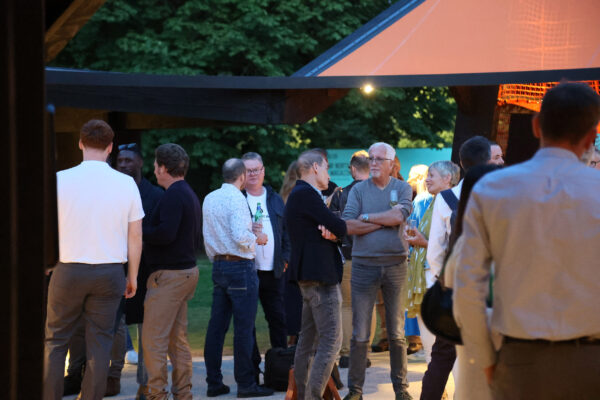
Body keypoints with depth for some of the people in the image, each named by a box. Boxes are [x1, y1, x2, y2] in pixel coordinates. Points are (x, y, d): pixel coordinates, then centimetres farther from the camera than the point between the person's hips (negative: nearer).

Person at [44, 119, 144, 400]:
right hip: (110, 272, 1)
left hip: (69, 269, -1)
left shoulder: (61, 179, -6)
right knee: (99, 343, 7)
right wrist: (133, 276, 14)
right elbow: (136, 236, 3)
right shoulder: (126, 183, -1)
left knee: (56, 340, 9)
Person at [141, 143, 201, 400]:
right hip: (187, 270, 10)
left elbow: (166, 234, -26)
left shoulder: (172, 196, -15)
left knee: (153, 340, -7)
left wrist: (139, 231, -11)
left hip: (169, 274, -10)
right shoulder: (190, 194, 16)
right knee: (178, 339, 14)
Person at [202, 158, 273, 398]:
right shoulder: (236, 199, -14)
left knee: (216, 326, 8)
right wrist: (257, 238, -5)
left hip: (219, 266, 8)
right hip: (240, 267, -8)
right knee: (243, 327, -4)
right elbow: (240, 236, -23)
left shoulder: (209, 199, 11)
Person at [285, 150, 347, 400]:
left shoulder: (299, 194, 18)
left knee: (308, 339, 14)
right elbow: (340, 228, -18)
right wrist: (334, 230, 4)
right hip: (320, 274, -11)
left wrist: (330, 231, -9)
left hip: (307, 275, 11)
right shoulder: (306, 194, -15)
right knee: (331, 340, -12)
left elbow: (331, 228, 13)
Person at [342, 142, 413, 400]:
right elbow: (349, 226, -7)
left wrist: (367, 217, -7)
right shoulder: (358, 190, 6)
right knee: (359, 334, 0)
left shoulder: (402, 188, 6)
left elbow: (400, 215, -14)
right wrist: (386, 221, -10)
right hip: (364, 264, 0)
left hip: (395, 264, 0)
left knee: (397, 333, 6)